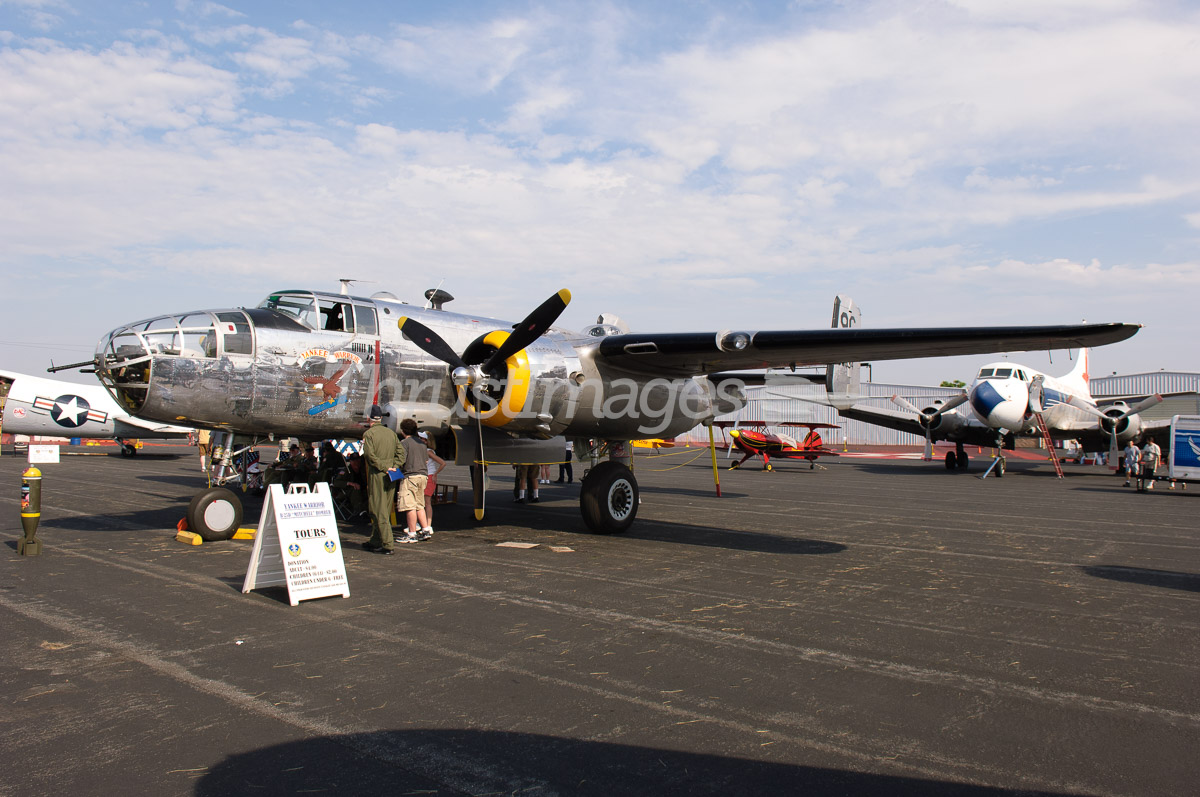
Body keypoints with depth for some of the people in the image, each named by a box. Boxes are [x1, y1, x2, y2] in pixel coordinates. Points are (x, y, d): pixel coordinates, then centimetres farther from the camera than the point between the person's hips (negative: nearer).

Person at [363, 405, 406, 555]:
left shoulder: (368, 434, -6)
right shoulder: (391, 433, 12)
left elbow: (370, 454, -17)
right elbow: (401, 451, 8)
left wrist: (383, 468, -14)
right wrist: (395, 466, 2)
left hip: (377, 475, -6)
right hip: (391, 477, 6)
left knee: (379, 511, -4)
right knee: (385, 510, 13)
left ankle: (388, 545, -9)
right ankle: (375, 542, 24)